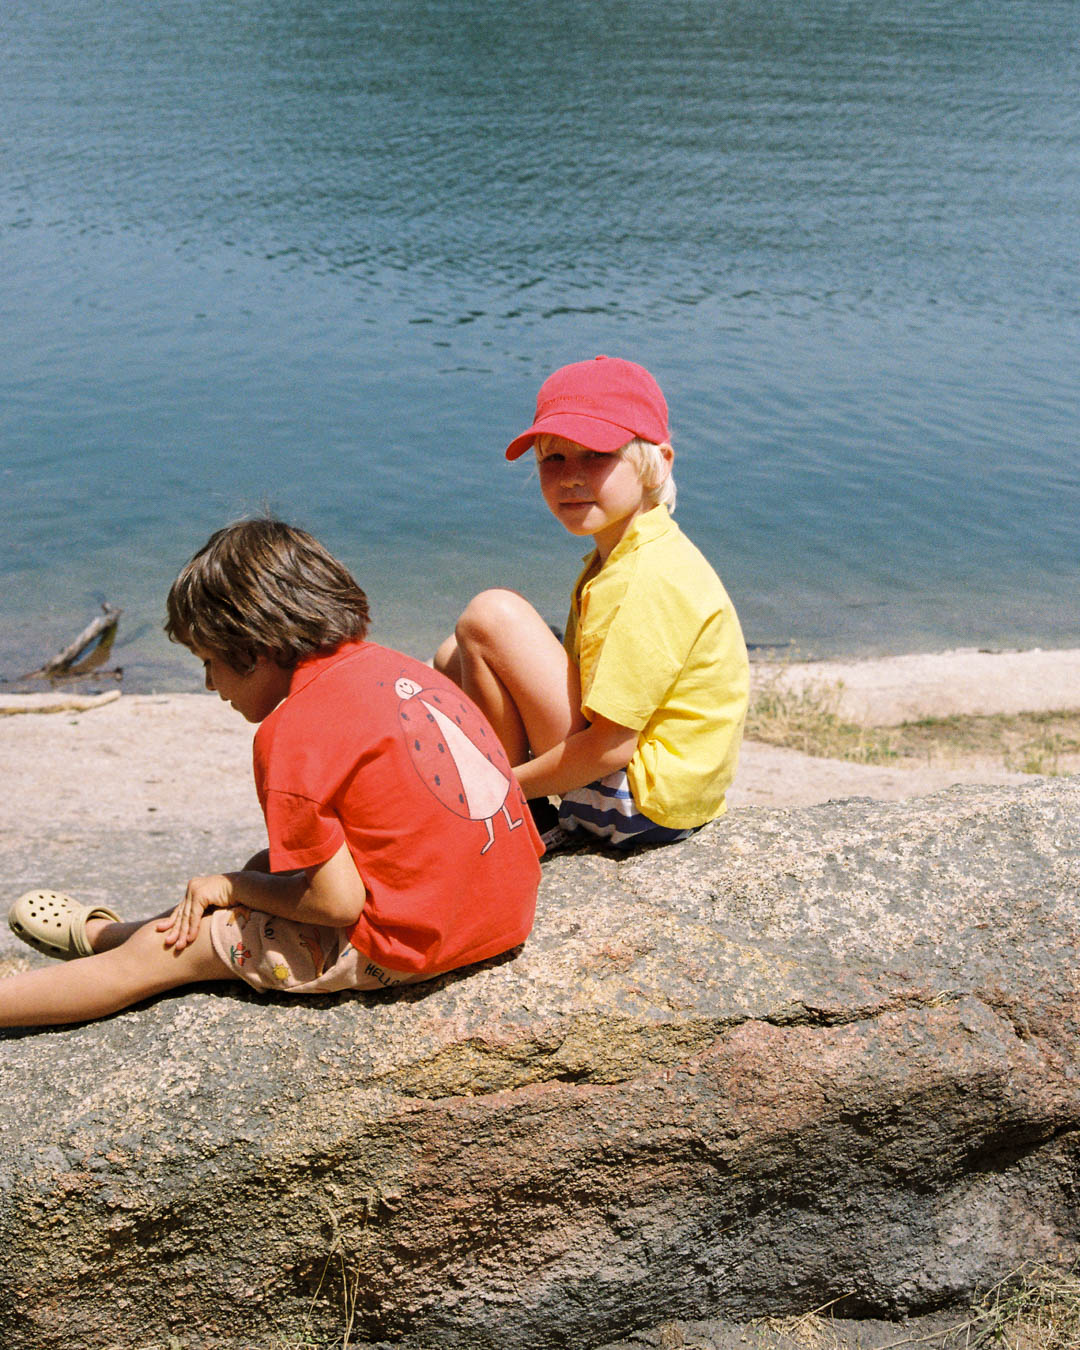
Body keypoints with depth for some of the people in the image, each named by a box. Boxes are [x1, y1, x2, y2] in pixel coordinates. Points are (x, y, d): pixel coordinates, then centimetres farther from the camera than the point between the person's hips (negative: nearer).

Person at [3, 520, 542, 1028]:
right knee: (268, 865, 27)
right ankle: (103, 933, 42)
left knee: (160, 952, 4)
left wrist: (232, 887, 2)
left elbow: (336, 902, -16)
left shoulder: (292, 732, -16)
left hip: (414, 942, -9)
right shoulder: (391, 665, 9)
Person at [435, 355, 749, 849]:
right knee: (453, 658, 14)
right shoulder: (618, 558, 8)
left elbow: (611, 744, -25)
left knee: (491, 614, -18)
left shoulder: (651, 580, -24)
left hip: (641, 803, -11)